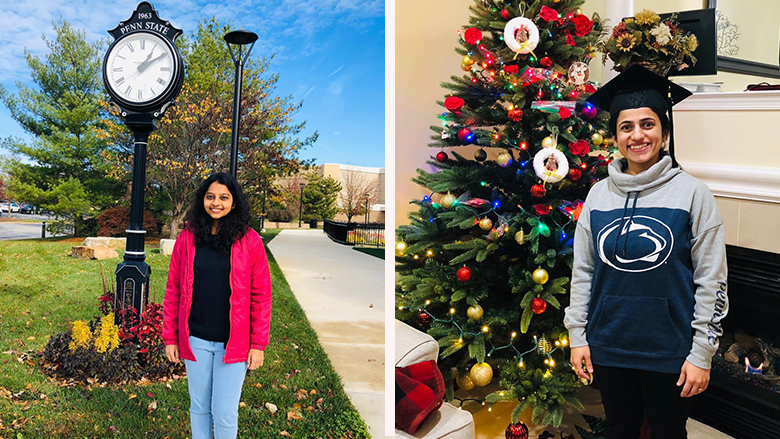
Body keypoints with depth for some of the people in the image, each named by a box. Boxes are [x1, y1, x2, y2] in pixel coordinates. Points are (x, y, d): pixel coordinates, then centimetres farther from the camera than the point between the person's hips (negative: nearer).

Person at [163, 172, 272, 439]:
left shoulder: (249, 240, -5)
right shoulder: (187, 238, 1)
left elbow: (261, 295, -3)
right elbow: (173, 290, 7)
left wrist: (258, 344, -5)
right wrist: (170, 337, 5)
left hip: (233, 342, -2)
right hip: (195, 340, 2)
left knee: (225, 413, 3)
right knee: (199, 408, 15)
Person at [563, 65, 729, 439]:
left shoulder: (691, 193, -8)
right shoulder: (599, 194, 1)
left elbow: (711, 281, -6)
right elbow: (582, 271, 6)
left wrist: (701, 354, -7)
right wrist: (577, 336, 4)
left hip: (669, 352, -2)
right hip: (609, 348, 3)